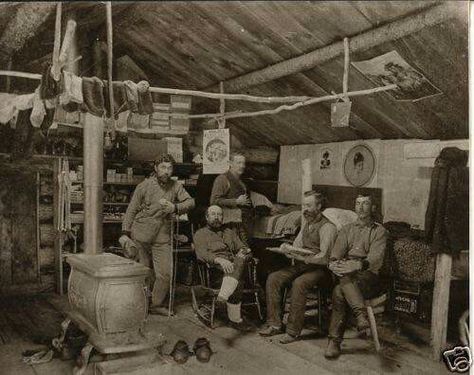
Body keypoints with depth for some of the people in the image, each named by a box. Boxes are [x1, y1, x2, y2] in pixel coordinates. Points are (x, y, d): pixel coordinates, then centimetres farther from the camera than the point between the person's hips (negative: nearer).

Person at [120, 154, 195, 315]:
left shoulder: (176, 186, 6)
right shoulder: (144, 186, -3)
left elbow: (190, 201, 0)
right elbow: (131, 210, 0)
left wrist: (175, 207, -18)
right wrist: (125, 233, -6)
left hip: (162, 237, 2)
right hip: (141, 234, -2)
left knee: (165, 273, -2)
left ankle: (156, 304, 18)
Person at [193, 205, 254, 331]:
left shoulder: (230, 233, 32)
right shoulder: (200, 234, 16)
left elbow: (243, 247, 24)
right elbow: (202, 254, -2)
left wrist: (243, 251, -3)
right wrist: (219, 259, -21)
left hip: (234, 265, 4)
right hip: (215, 268, -4)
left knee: (240, 260, -35)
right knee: (238, 282, -34)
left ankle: (224, 295, -48)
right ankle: (235, 319, -33)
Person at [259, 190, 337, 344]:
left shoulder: (327, 227, -10)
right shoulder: (306, 225, 17)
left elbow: (324, 258, -18)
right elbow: (297, 247, 19)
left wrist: (300, 256, -24)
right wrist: (287, 248, -3)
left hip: (319, 269, -7)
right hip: (301, 266, 8)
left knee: (299, 283, -34)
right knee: (273, 278, -12)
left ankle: (293, 330, -24)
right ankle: (274, 324, -7)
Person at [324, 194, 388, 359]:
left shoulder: (379, 231, 10)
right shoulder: (347, 229, 24)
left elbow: (376, 258, -8)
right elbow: (336, 254, 9)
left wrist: (359, 265, -30)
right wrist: (334, 263, -17)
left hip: (368, 277, -3)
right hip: (346, 275, 3)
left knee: (338, 292, -33)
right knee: (340, 292, -34)